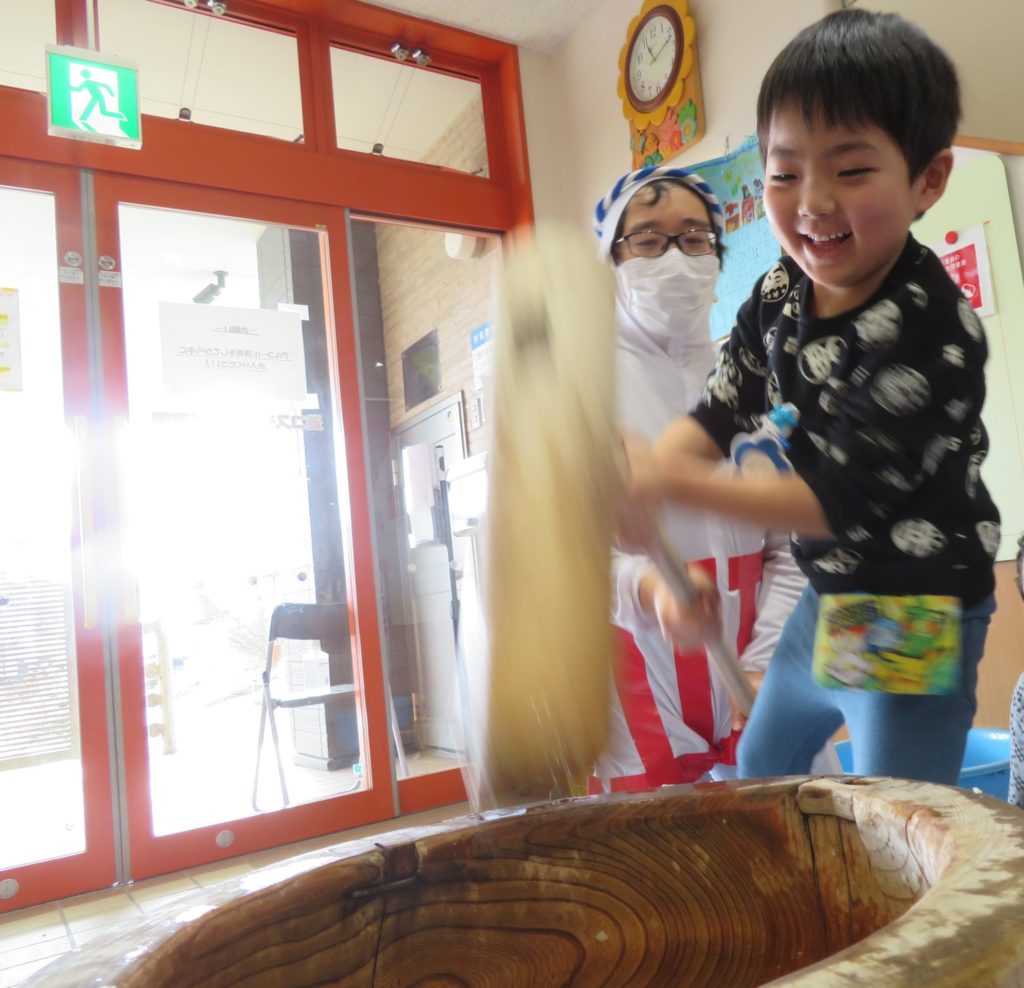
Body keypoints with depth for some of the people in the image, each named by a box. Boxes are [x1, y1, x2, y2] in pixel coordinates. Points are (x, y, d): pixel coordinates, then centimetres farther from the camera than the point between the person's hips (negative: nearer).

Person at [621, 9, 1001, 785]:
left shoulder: (932, 331, -28)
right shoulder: (779, 295, -5)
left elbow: (840, 501, -29)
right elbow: (719, 414, -4)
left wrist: (673, 482, -35)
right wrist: (636, 475, -24)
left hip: (917, 616, -7)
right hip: (826, 595, 8)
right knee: (761, 768, 26)